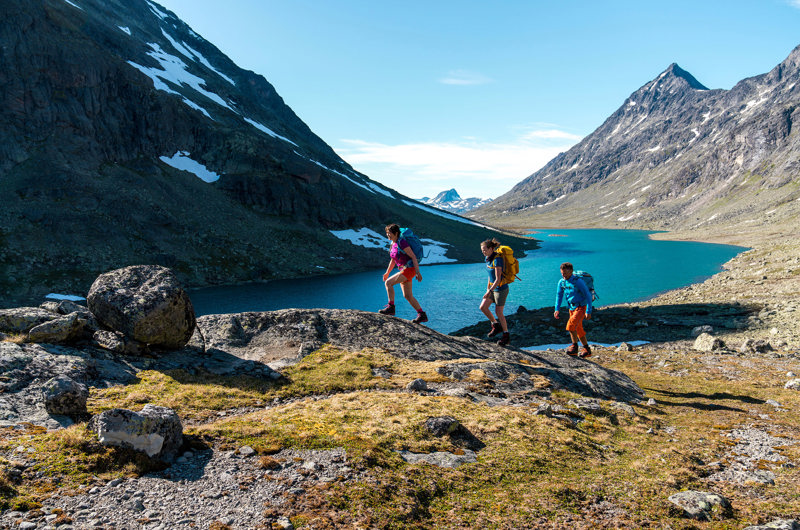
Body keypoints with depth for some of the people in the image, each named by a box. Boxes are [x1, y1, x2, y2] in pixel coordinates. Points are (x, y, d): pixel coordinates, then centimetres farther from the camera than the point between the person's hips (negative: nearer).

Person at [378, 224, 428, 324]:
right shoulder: (393, 244, 10)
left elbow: (413, 257, -19)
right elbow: (393, 259, 22)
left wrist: (417, 272, -22)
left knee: (388, 283, -17)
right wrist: (387, 272, 22)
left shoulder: (402, 242, -18)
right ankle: (422, 315, 14)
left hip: (410, 269, -10)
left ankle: (391, 307, -10)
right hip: (404, 270, 10)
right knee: (407, 296, 8)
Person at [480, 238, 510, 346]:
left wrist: (489, 291, -26)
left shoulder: (497, 260, -25)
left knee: (498, 312, 1)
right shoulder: (487, 258, 2)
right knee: (483, 307, 5)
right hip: (493, 287, 8)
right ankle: (496, 326, 24)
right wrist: (488, 287, 19)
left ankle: (506, 336, 17)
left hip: (501, 289, -8)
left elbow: (498, 279, -26)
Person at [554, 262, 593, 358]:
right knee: (578, 330, 12)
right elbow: (559, 295, 11)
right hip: (572, 308, 7)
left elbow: (588, 296, -16)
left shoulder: (578, 282, -19)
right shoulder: (561, 282, -1)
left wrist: (588, 311, -19)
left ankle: (575, 346, -8)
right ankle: (587, 350, 24)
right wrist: (557, 309, 3)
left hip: (581, 307, -7)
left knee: (571, 325, -22)